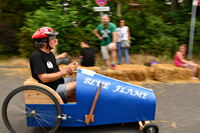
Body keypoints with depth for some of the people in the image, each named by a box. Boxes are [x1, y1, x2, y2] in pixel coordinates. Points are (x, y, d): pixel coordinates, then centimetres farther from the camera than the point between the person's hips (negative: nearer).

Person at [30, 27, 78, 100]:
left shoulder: (50, 53, 12)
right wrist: (65, 71, -25)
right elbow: (44, 78, -25)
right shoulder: (36, 56, -17)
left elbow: (55, 72, 12)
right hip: (52, 89, -9)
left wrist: (69, 68, -6)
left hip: (60, 81, 9)